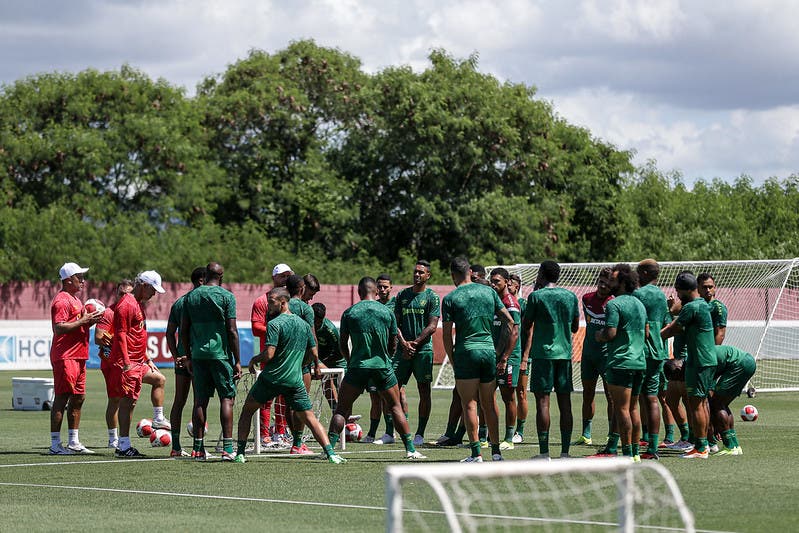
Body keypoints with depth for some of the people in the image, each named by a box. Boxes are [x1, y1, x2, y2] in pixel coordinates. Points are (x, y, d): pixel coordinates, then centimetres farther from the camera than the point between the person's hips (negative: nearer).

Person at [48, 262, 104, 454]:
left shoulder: (75, 300, 21)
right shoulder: (62, 300, -12)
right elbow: (59, 328, -21)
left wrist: (90, 320, 10)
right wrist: (83, 321, -19)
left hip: (78, 357, 10)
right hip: (65, 357, -10)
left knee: (78, 398, 12)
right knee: (62, 398, -9)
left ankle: (74, 442, 19)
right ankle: (55, 444, -8)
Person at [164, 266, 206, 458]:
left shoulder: (178, 302, 15)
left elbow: (170, 333, 13)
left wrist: (176, 355, 10)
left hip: (181, 358, 8)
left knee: (179, 402, 8)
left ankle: (176, 447, 10)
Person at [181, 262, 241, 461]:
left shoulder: (191, 296, 8)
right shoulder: (226, 296, -4)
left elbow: (184, 330, 10)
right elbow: (232, 331, -8)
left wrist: (188, 356, 19)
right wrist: (237, 361, -4)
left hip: (198, 355, 4)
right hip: (221, 353, -4)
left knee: (200, 400, 8)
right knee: (227, 398, 1)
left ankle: (198, 449, 6)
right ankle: (227, 448, -7)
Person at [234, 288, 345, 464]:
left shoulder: (274, 324, -11)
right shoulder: (303, 324, 9)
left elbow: (269, 354, -17)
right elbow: (313, 354, 13)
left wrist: (254, 360, 2)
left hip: (271, 378, -4)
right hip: (295, 381, 4)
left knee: (247, 411, 15)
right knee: (310, 418, 5)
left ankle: (240, 453, 12)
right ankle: (330, 453, -9)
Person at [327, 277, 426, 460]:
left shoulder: (349, 313, -1)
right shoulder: (387, 312, 2)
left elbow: (343, 345, 5)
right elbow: (393, 344, 8)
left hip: (358, 365, -1)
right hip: (382, 366, 1)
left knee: (341, 409, 7)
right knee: (396, 407, 12)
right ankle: (410, 449, 7)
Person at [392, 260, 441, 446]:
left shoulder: (432, 297, 0)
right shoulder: (402, 295, 11)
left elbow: (432, 326, -6)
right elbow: (395, 322, 9)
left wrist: (415, 343, -13)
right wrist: (403, 343, -6)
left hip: (423, 349, -4)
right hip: (403, 349, 4)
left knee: (424, 390, -2)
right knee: (396, 385, -2)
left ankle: (420, 433, 2)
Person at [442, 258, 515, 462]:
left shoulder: (450, 299, -2)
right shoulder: (489, 292, 8)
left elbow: (447, 336, -3)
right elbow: (510, 324, 6)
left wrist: (453, 362, 6)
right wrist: (504, 357, 8)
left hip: (466, 353, -4)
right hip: (489, 351, 4)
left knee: (469, 404, 1)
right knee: (489, 404, 14)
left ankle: (476, 453, -3)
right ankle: (496, 451, 14)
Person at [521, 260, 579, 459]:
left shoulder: (536, 296, -6)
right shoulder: (571, 297, 8)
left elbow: (526, 327, 0)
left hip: (543, 353, -4)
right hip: (565, 353, 4)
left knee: (542, 401, -3)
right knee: (565, 402, 5)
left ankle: (544, 452, -8)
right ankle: (565, 452, 4)